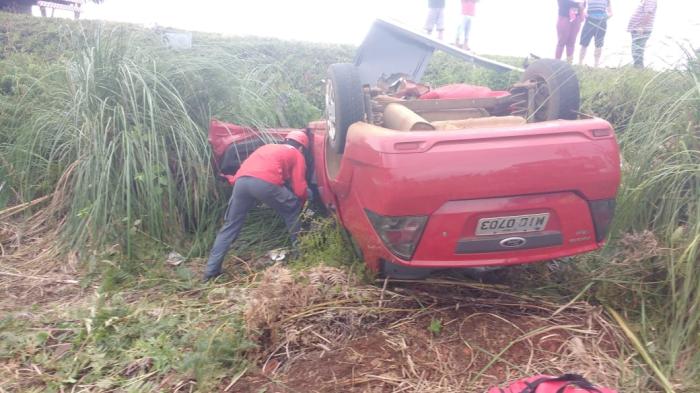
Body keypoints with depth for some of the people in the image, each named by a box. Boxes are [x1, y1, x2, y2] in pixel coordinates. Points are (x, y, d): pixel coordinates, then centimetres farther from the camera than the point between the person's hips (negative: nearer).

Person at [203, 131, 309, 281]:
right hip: (265, 182, -5)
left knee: (230, 225, 15)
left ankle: (211, 270, 13)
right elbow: (299, 189, 16)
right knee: (293, 212, 19)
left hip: (241, 180, 5)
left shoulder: (268, 147, 40)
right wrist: (302, 204, 34)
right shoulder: (297, 155, 23)